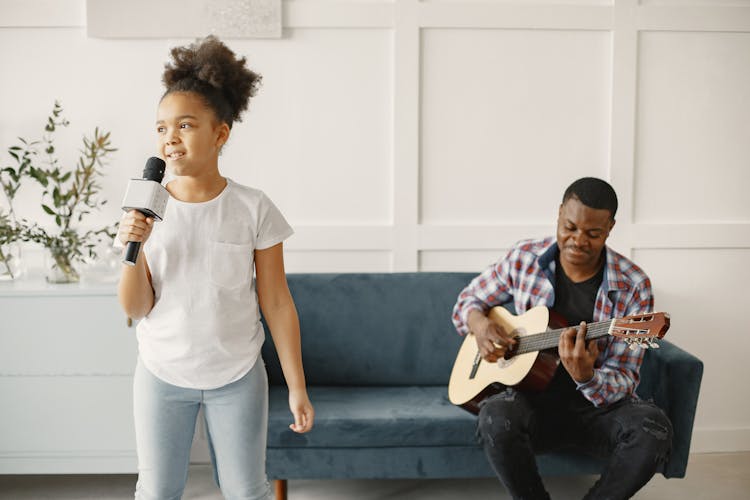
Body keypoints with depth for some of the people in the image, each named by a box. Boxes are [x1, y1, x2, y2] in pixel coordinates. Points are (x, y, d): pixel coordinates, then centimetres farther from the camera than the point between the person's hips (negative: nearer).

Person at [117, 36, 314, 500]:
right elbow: (136, 309, -5)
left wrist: (297, 387, -6)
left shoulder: (253, 208, -11)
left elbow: (277, 302, -6)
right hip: (162, 375, 2)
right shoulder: (146, 209, -6)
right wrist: (130, 249, -23)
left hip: (238, 378, -1)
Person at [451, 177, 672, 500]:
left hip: (598, 406, 0)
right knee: (495, 417, -34)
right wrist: (480, 325, -12)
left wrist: (585, 376, -33)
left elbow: (624, 382, -10)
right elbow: (468, 300, 12)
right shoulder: (525, 258, -3)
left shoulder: (633, 287, -10)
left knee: (654, 430, -31)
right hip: (533, 398, 0)